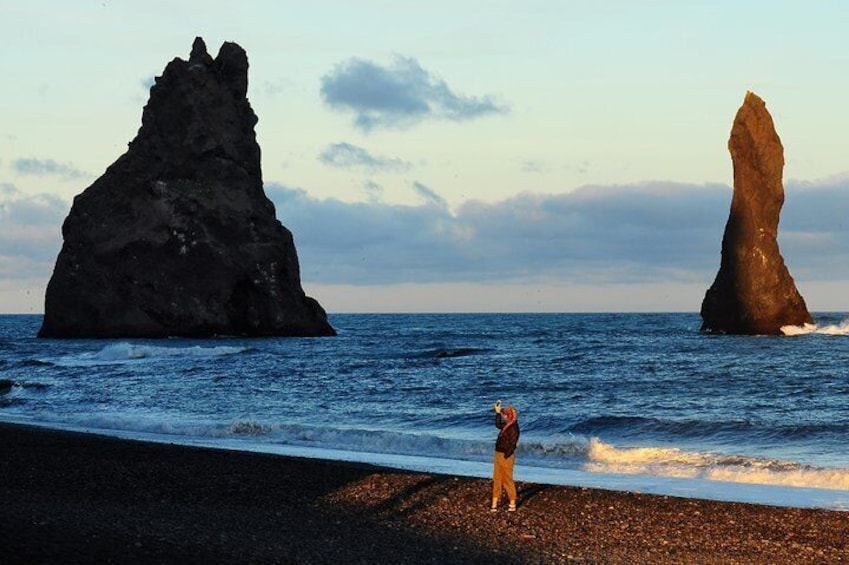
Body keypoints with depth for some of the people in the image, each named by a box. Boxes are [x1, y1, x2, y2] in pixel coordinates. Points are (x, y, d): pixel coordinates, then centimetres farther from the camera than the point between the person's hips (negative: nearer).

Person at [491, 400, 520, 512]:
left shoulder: (513, 428, -21)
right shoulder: (507, 425, 6)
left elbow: (512, 445, -22)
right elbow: (498, 424, 28)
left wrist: (506, 458, -21)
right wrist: (497, 412, 23)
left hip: (506, 456, -10)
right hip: (499, 455, 10)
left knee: (508, 480, 1)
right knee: (496, 479, 13)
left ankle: (512, 505, 11)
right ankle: (494, 504, 20)